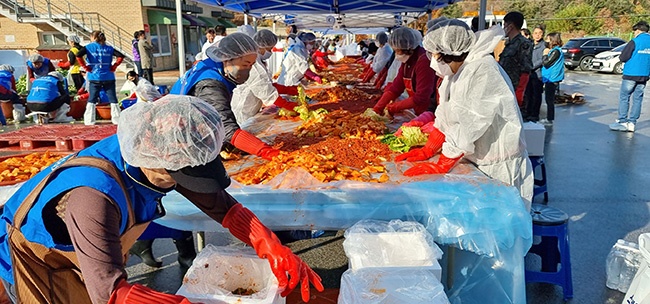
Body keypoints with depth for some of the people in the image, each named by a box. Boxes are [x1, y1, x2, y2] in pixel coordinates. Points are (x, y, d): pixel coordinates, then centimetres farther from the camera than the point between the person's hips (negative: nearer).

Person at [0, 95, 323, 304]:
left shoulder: (152, 155, -22)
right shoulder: (94, 196, -43)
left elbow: (221, 204, -18)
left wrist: (274, 249, -28)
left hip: (89, 250, 6)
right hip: (37, 260, -6)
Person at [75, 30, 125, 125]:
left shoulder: (89, 47, 2)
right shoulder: (109, 48, 6)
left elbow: (78, 55, -12)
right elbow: (121, 56, -3)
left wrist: (86, 67, -4)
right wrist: (113, 67, -1)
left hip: (94, 77, -1)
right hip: (108, 77, 1)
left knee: (92, 99, 8)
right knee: (113, 99, 6)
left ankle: (89, 120, 8)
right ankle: (117, 118, 7)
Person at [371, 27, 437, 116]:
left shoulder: (424, 61, -21)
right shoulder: (407, 61, 6)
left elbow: (421, 98, -23)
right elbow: (395, 88, 4)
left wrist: (394, 107, -16)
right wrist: (377, 108, -6)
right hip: (418, 113, 8)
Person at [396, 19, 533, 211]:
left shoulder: (484, 72, -22)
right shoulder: (456, 72, 7)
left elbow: (469, 127, -25)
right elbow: (445, 117, 10)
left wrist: (440, 167, -21)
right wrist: (428, 151, 3)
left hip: (500, 166, -8)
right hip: (476, 161, 8)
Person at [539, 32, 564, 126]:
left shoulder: (556, 51, -15)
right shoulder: (554, 50, 14)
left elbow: (546, 63, -18)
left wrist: (545, 54, -6)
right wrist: (547, 54, 9)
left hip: (552, 79, -10)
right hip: (550, 79, 10)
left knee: (549, 100, -5)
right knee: (549, 99, 15)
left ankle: (549, 120, -1)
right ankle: (548, 118, 22)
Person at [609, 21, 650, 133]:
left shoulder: (635, 41, -9)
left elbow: (622, 58, -10)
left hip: (631, 74, -5)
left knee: (624, 98, 1)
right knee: (637, 99, 8)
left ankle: (622, 122, -2)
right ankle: (632, 123, 7)